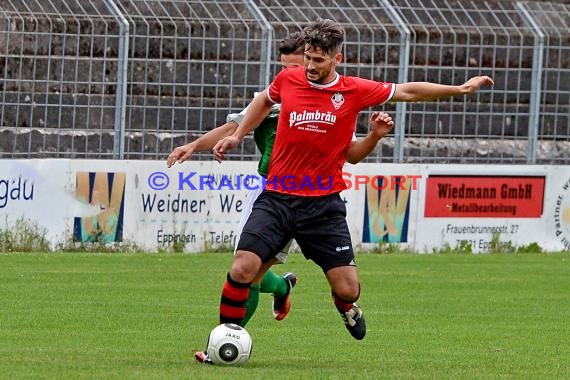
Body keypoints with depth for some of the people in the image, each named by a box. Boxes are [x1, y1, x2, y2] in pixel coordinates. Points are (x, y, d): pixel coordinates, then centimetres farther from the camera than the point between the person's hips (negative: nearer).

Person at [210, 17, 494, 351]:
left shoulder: (355, 91, -2)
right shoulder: (288, 80, 1)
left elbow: (408, 91, 9)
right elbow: (265, 100, 25)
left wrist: (460, 89, 10)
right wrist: (238, 136, 23)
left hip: (324, 205, 0)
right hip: (278, 198, 0)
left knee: (347, 287, -2)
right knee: (242, 270, -17)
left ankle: (347, 305, 37)